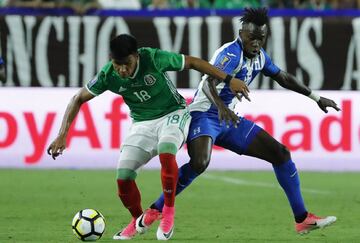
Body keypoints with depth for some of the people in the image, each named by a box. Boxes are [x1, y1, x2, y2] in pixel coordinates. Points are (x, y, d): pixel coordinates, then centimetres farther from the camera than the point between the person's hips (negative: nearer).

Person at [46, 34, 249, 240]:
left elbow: (192, 62, -12)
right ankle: (138, 220, 20)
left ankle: (169, 212, -14)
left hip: (173, 114, -3)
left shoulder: (153, 58, -24)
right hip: (143, 124, 3)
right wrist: (63, 134, -12)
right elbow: (78, 99, -4)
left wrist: (228, 79, -11)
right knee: (123, 178, -11)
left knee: (166, 153, -35)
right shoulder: (108, 76, -16)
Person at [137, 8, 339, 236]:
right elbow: (209, 83, -36)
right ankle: (152, 212, -22)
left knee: (281, 154, 6)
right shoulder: (231, 53, -20)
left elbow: (283, 77, 26)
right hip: (204, 116, -9)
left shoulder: (260, 56, 8)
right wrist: (221, 106, -55)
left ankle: (303, 219, 13)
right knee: (199, 163, -36)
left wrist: (316, 98, 28)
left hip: (229, 120, 9)